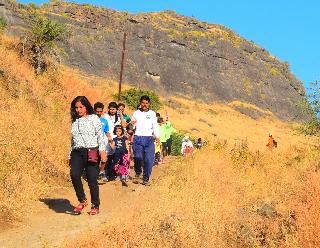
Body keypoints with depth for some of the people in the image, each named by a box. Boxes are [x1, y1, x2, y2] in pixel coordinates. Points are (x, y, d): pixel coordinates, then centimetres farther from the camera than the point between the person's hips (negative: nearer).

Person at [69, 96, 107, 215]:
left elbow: (100, 136, -2)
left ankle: (95, 206, 12)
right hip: (77, 153, 4)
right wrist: (70, 156, 20)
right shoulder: (74, 121, 18)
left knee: (92, 179, -4)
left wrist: (102, 150, -14)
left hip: (91, 152, -3)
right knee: (74, 174, -20)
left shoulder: (94, 118, 5)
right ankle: (82, 200, -4)